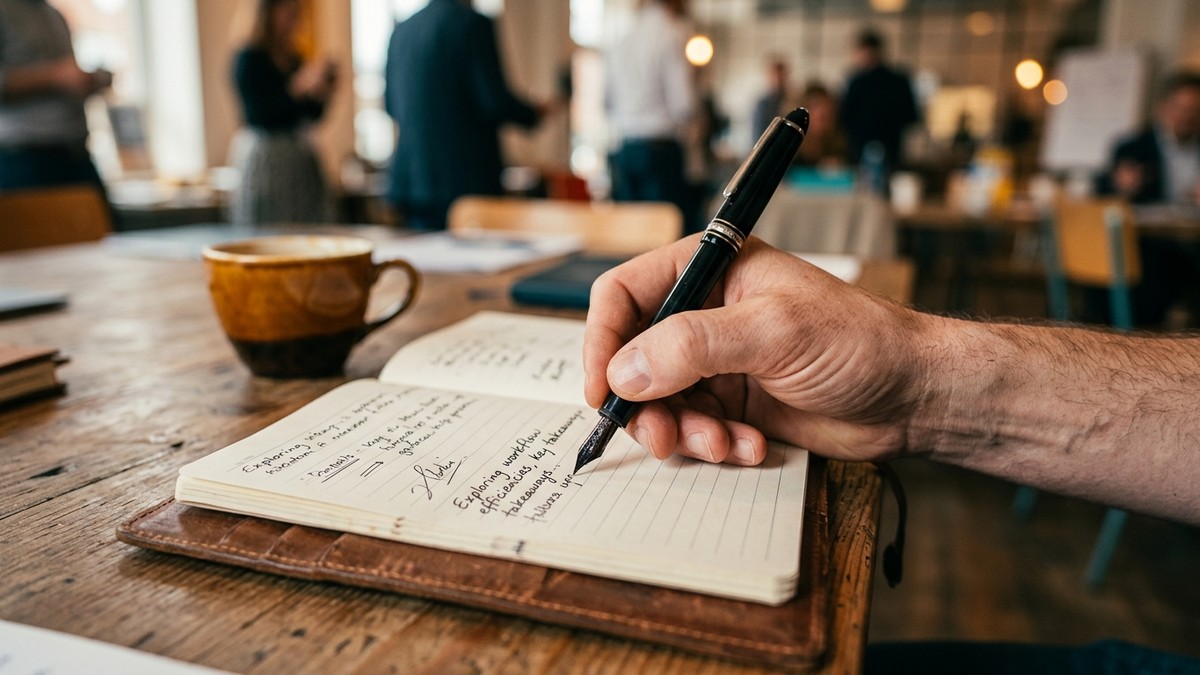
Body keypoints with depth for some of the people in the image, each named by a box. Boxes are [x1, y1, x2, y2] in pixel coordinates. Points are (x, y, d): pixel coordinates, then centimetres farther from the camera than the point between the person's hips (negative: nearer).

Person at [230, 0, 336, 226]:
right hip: (264, 156, -6)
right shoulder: (249, 59, -5)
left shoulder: (293, 60, 14)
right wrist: (300, 87, -17)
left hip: (299, 154, 7)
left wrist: (323, 93, -2)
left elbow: (311, 117, 16)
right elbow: (257, 115, -14)